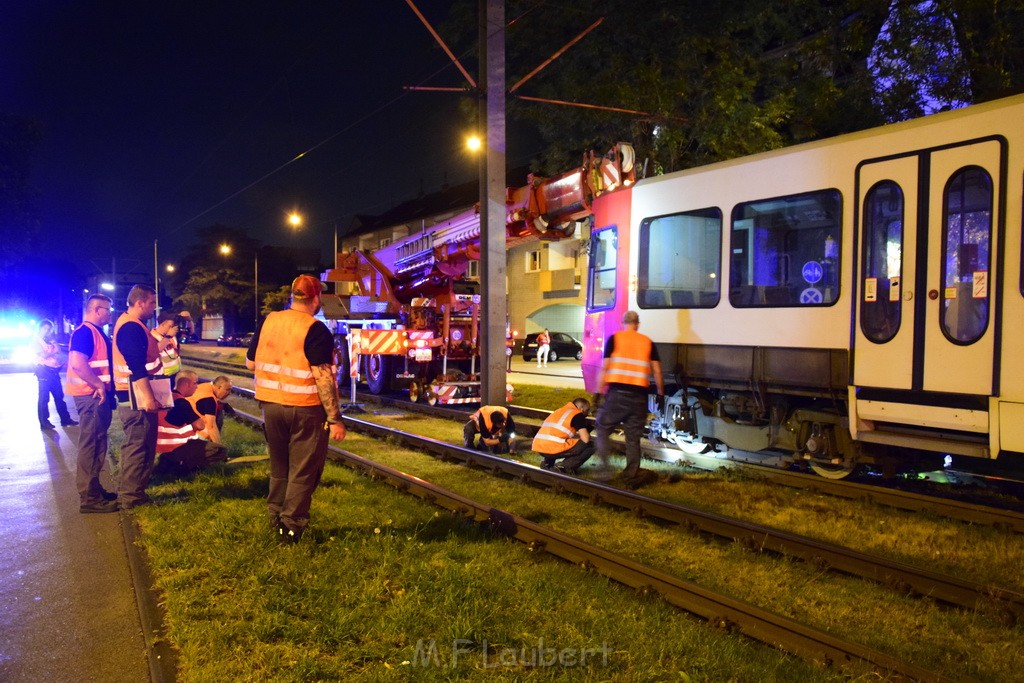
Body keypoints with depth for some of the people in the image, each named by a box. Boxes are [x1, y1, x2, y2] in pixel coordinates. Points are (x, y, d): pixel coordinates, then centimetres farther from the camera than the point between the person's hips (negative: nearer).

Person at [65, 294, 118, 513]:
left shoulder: (96, 332, 16)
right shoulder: (85, 332, -15)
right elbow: (78, 364, -27)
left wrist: (105, 386, 18)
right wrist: (99, 385, -21)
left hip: (98, 395, 10)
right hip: (91, 396, -10)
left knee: (96, 444, 15)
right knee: (91, 445, -6)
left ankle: (93, 490, 24)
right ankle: (89, 497, -2)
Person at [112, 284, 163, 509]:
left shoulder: (129, 323, 16)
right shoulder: (132, 327, -18)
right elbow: (137, 367, -26)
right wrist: (148, 397, -27)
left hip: (135, 396, 11)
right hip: (137, 397, -11)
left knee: (135, 444, 18)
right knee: (138, 445, -5)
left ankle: (128, 490, 28)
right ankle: (131, 495, 1)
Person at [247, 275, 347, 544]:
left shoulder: (268, 322, 2)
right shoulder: (316, 330, -16)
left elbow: (250, 362, 11)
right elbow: (323, 377, -21)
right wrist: (335, 418, -17)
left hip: (271, 405, 6)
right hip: (306, 409, -6)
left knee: (279, 465, 21)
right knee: (303, 470, 6)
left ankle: (275, 518, 32)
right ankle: (292, 526, 11)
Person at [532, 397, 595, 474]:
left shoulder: (560, 411, 26)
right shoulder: (578, 415, 4)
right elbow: (586, 439, -2)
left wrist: (576, 435, 35)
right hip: (553, 448, -8)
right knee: (590, 445, 4)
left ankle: (547, 463, 18)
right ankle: (564, 467, -3)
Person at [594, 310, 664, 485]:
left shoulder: (614, 338, 3)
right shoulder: (647, 342, 11)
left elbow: (605, 367, -2)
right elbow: (657, 370, 7)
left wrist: (599, 390, 4)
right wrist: (660, 391, 19)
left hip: (617, 392, -2)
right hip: (639, 395, 2)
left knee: (602, 427, 13)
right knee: (633, 438, 9)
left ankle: (603, 464, -1)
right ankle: (632, 476, 12)